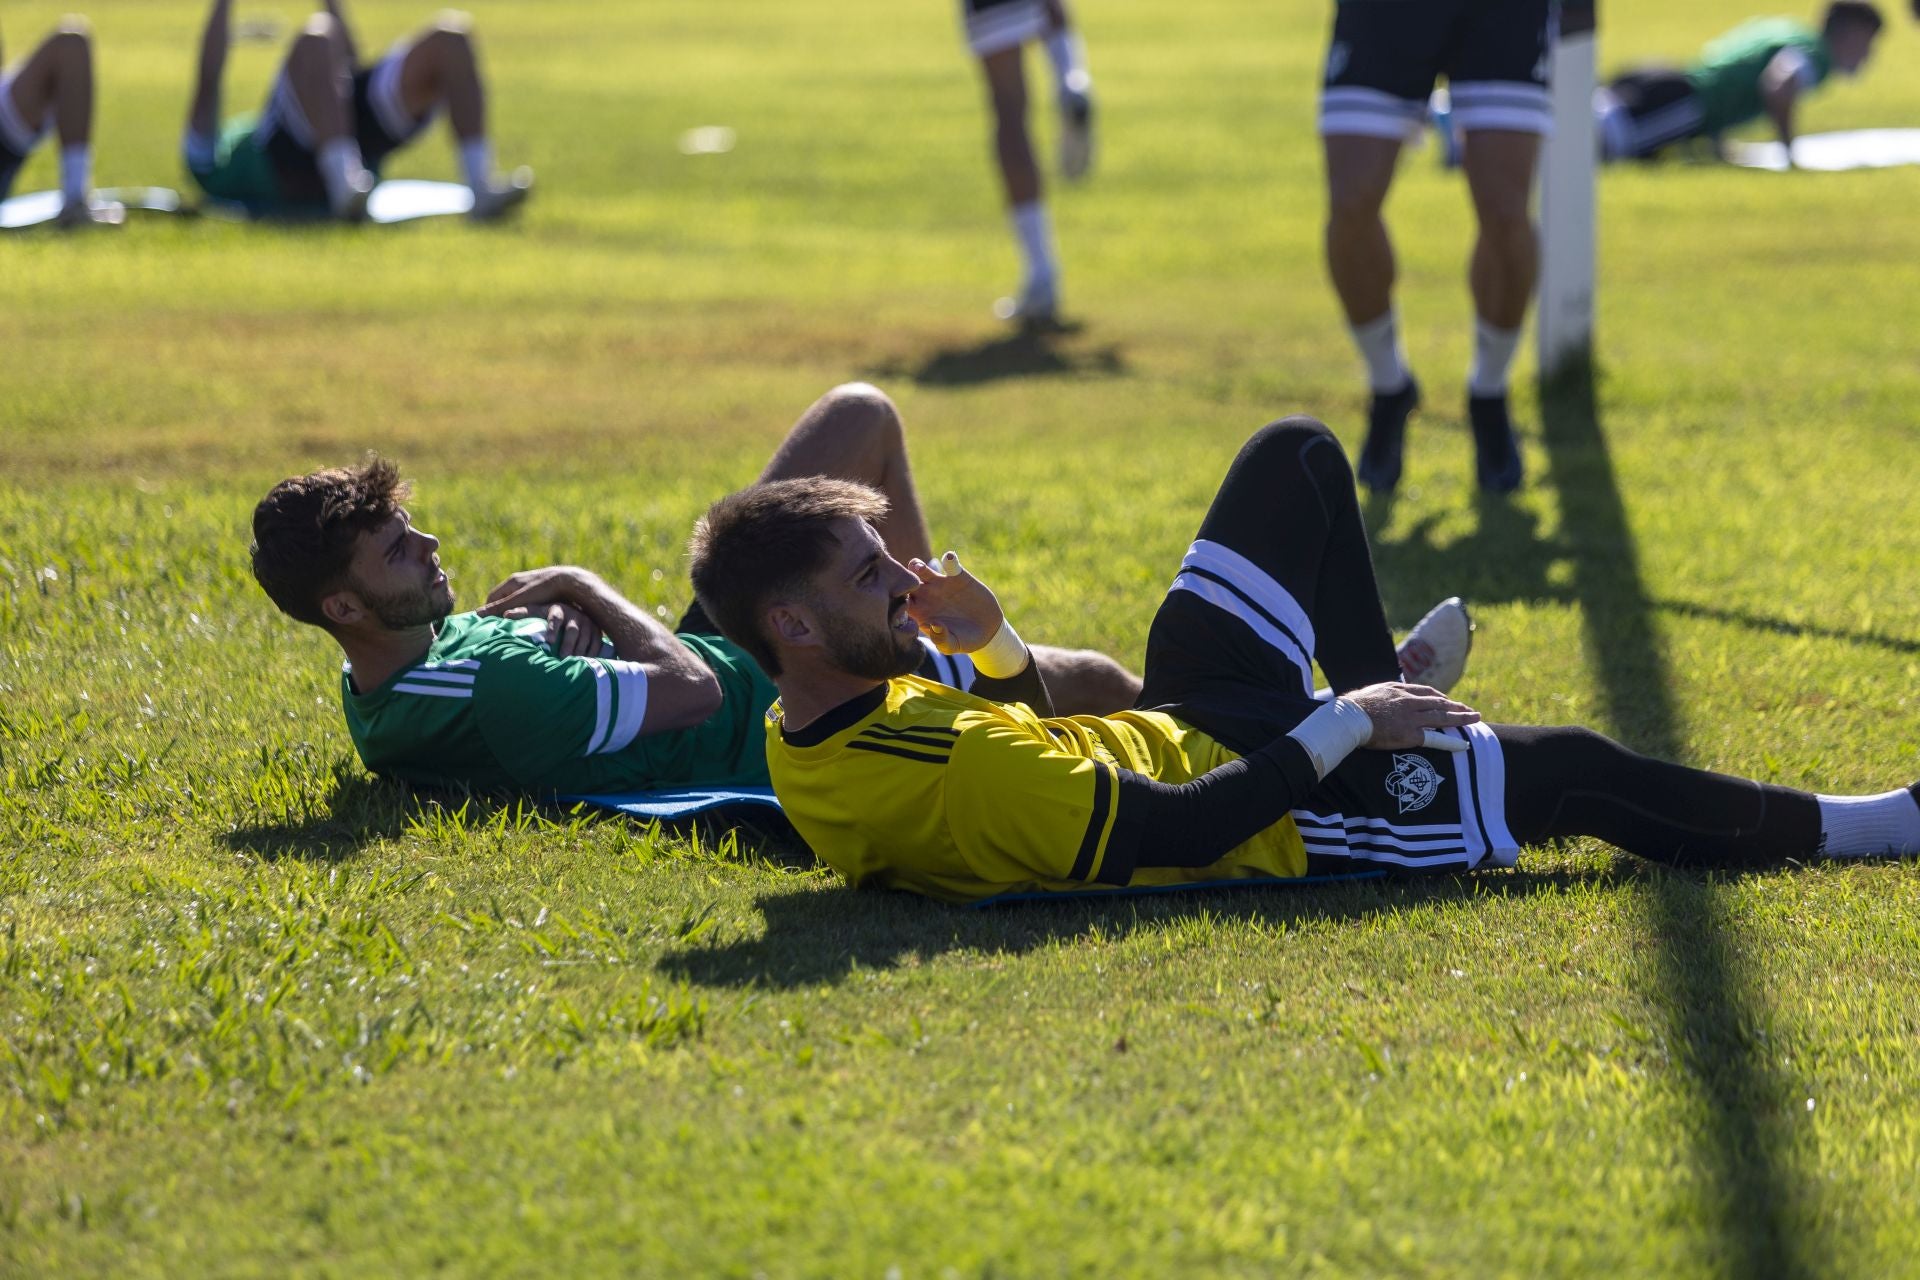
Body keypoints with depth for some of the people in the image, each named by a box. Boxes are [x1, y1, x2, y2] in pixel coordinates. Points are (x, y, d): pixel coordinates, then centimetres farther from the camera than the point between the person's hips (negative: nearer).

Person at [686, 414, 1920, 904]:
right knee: (1575, 771, -1)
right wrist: (1343, 732, -21)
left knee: (1300, 457, 15)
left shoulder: (818, 739, -8)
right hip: (1280, 819, -9)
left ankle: (1385, 693, 35)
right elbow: (1178, 833, -32)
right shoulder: (955, 776, -38)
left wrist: (989, 642, -11)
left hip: (1176, 725, 9)